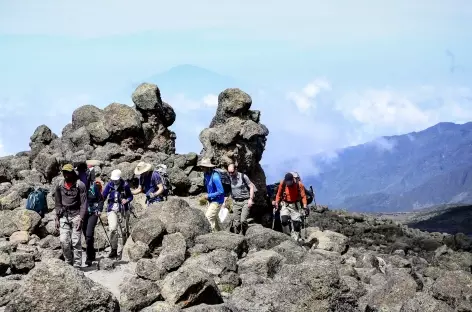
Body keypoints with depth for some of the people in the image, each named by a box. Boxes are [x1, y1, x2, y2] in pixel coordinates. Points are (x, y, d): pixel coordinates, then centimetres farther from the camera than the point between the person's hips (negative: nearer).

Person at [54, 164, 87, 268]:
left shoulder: (80, 185, -5)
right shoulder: (59, 185, 8)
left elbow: (83, 204, -6)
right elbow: (57, 203, 15)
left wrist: (81, 219, -14)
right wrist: (57, 218, 9)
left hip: (76, 215, -3)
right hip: (64, 216, 3)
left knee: (76, 242, -6)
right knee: (64, 241, -6)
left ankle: (77, 265, -1)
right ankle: (68, 262, 11)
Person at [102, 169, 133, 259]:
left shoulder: (125, 185, -5)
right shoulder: (109, 185, -1)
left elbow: (130, 196, 5)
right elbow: (103, 196, 6)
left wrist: (127, 200, -15)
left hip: (123, 210, 0)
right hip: (112, 210, 0)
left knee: (124, 230, 6)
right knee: (113, 229, -15)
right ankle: (114, 250, -8)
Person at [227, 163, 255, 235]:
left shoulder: (243, 176, -8)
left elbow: (251, 186, -4)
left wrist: (251, 199, -11)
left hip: (245, 201, -4)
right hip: (236, 202, 4)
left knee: (243, 220, -16)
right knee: (236, 222, 1)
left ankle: (243, 235, 2)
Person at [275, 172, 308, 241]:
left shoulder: (299, 184, -11)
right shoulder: (282, 184, -7)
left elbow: (303, 196, -6)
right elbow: (278, 194, 6)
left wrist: (305, 206, -15)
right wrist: (276, 203, -2)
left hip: (295, 206, 0)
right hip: (285, 205, 0)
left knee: (297, 223, -6)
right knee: (284, 220, -22)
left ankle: (295, 240, 1)